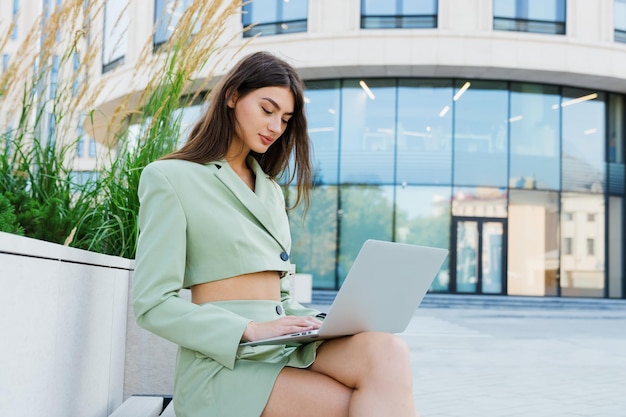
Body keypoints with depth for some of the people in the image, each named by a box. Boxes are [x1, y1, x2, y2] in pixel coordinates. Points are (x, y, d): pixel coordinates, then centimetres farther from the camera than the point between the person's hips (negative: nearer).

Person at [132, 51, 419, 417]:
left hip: (287, 350, 6)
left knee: (388, 351, -28)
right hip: (225, 363, -6)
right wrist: (252, 329, -18)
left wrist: (317, 323, 1)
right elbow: (153, 304, -8)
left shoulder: (271, 191, 23)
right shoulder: (171, 178, 0)